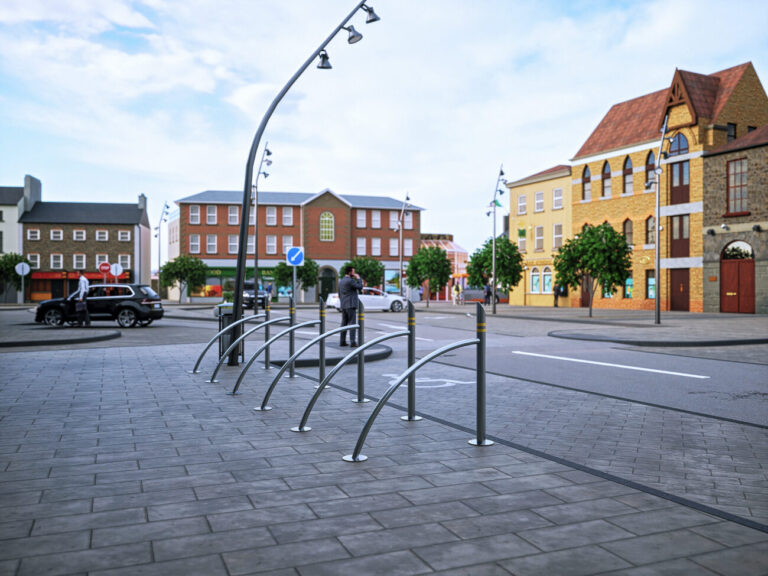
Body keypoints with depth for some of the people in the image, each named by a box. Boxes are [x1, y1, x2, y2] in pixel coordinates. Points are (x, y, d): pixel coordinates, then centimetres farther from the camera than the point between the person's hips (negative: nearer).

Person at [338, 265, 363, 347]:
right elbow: (360, 288, -9)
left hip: (343, 306, 8)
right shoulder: (350, 280, -14)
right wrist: (358, 278, 0)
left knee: (344, 324, 10)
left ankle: (342, 342, 9)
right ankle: (353, 342, -10)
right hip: (351, 305, -8)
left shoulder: (341, 281, 14)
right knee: (352, 324, -7)